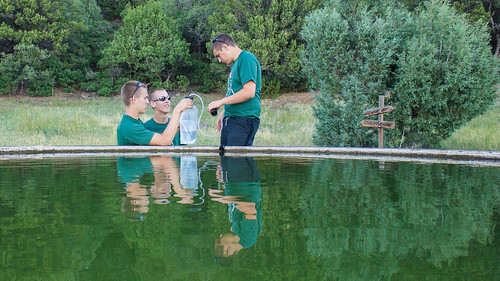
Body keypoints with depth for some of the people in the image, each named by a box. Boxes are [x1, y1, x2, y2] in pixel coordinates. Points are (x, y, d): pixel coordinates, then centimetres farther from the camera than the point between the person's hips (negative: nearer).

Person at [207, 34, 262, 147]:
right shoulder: (236, 63, 21)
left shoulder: (247, 58, -9)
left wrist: (221, 102, -14)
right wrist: (223, 113, 21)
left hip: (244, 120, -10)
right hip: (231, 120, 10)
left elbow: (249, 92, -19)